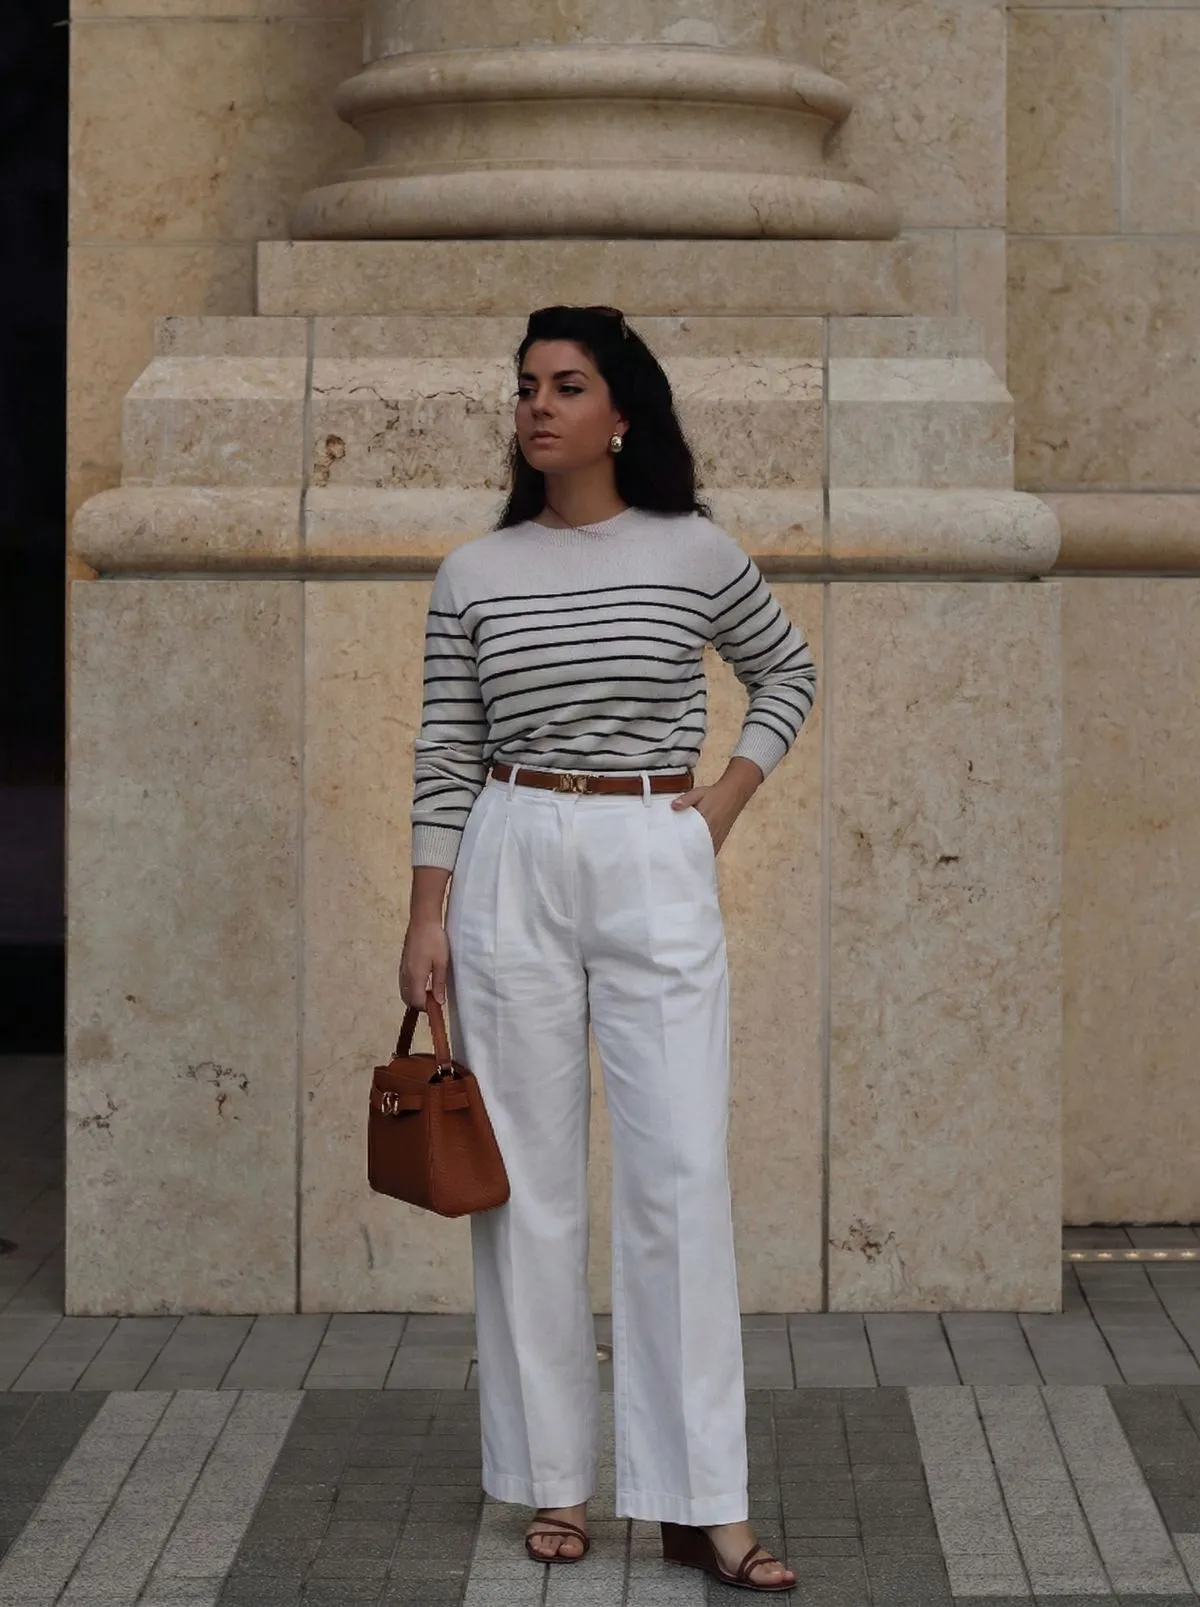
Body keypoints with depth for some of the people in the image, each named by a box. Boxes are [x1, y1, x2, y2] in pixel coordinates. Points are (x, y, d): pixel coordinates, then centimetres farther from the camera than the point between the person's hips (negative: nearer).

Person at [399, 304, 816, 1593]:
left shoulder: (696, 553, 0)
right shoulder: (472, 575, 3)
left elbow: (787, 674, 16)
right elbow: (445, 754, 5)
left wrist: (726, 801, 5)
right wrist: (427, 916, -1)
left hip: (659, 872, -1)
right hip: (512, 869, 1)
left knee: (680, 1174, -5)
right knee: (528, 1173, 4)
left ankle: (699, 1505, -3)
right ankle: (551, 1479, 13)